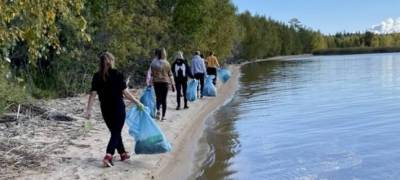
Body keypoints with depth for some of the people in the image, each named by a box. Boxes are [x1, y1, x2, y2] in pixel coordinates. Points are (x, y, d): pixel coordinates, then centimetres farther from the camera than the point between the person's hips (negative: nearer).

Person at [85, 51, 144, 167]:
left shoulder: (97, 76, 0)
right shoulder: (117, 74, -11)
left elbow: (93, 94, -4)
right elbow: (125, 93, -11)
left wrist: (88, 110, -1)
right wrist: (138, 103, -2)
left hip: (105, 109, 4)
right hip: (118, 108, -4)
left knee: (115, 132, 19)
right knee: (116, 133, 1)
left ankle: (123, 154, 31)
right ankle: (108, 156, -17)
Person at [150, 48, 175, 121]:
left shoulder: (153, 63, -2)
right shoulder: (167, 63, -5)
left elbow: (151, 74, -1)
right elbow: (170, 75, -2)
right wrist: (172, 84, 4)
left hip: (156, 82, 1)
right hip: (165, 82, -1)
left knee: (158, 97, 16)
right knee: (164, 99, 6)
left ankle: (158, 110, -7)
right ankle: (163, 116, 7)